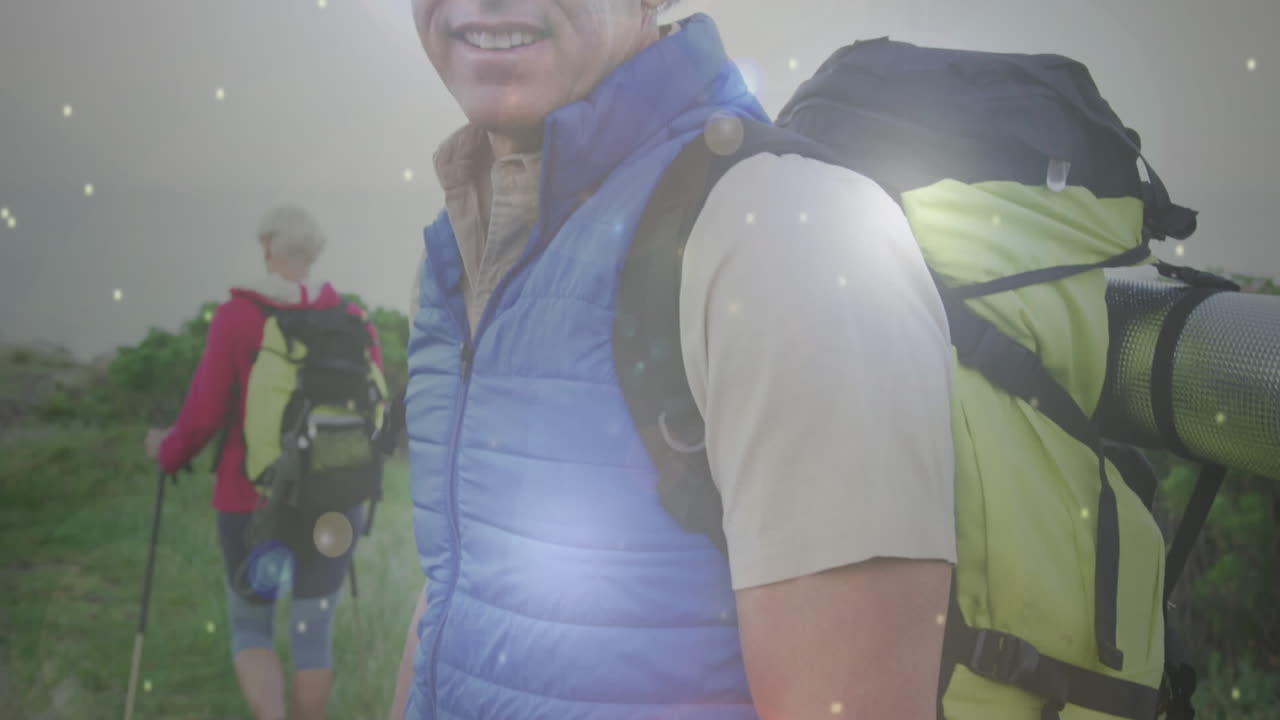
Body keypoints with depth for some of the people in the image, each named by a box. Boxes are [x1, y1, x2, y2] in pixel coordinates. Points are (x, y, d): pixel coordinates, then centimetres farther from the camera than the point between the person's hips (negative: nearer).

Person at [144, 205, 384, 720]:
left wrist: (168, 451, 11)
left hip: (252, 502, -2)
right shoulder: (351, 319, -2)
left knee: (249, 626, 17)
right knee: (313, 632, 16)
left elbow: (203, 414, -11)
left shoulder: (236, 315, -11)